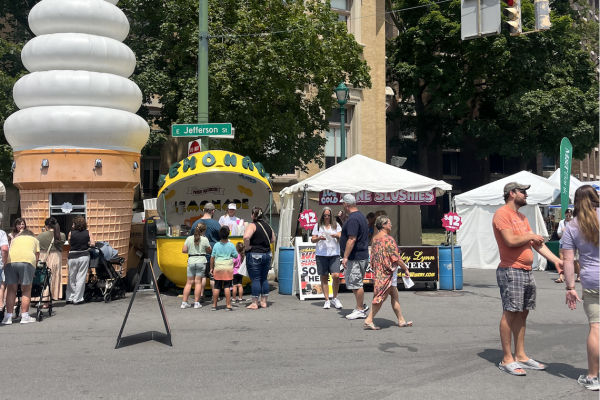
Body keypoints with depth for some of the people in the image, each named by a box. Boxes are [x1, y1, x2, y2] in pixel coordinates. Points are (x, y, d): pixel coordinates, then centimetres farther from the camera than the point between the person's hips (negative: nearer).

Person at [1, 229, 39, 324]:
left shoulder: (15, 239, 37)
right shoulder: (34, 240, 33)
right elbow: (37, 256, 26)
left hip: (10, 260, 2)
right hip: (27, 260, -2)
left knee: (11, 290, 9)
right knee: (26, 290, 6)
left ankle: (8, 317, 7)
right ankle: (25, 317, 6)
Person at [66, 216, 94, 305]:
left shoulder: (71, 233, -4)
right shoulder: (88, 233, -2)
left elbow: (69, 243, 2)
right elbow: (93, 244, -3)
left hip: (72, 257, 0)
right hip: (84, 256, 0)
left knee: (71, 278, 12)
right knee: (81, 278, 4)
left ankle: (70, 298, 17)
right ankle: (77, 299, 5)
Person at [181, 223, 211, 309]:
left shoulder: (189, 238, 3)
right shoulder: (204, 239, -4)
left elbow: (184, 250, 2)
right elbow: (209, 251, 4)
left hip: (191, 261, 2)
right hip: (201, 261, -2)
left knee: (189, 282, 7)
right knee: (198, 282, 3)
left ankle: (184, 302, 7)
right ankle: (196, 303, 4)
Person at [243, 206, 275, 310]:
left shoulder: (252, 226, -11)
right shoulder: (268, 226, 10)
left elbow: (246, 237, -29)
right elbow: (273, 240, 20)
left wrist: (247, 247, -15)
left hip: (254, 255, -6)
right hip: (267, 254, 6)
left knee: (255, 279, -1)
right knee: (264, 278, 15)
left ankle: (254, 303, 3)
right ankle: (264, 302, 20)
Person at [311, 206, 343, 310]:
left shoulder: (336, 225, 10)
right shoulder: (318, 226, 10)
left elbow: (341, 240, 7)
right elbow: (312, 240, 8)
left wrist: (337, 236, -15)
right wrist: (319, 238, -12)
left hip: (334, 254, 0)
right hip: (321, 255, 1)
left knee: (336, 276, -13)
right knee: (324, 277, 2)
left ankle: (335, 298, 5)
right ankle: (327, 300, 11)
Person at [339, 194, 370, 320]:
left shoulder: (352, 219, -20)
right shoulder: (360, 215, 13)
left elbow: (352, 239, -26)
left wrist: (345, 256, -25)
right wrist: (340, 235, 33)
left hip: (355, 257, -10)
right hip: (362, 255, 10)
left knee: (355, 283, -2)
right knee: (356, 283, 18)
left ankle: (360, 310, 5)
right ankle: (361, 305, 26)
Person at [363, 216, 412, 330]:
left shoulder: (375, 238, 9)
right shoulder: (388, 239, -18)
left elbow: (373, 256, 15)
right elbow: (396, 258, -17)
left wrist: (375, 269, 23)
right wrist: (405, 269, -7)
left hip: (378, 272, 9)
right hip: (387, 273, -9)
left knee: (395, 295, 15)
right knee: (382, 297, -4)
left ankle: (401, 320, 22)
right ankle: (369, 320, -3)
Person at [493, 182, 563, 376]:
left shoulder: (521, 217, 19)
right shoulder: (502, 214, -10)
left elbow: (537, 243, 16)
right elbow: (510, 240, -21)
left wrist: (556, 259, 6)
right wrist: (530, 236, -4)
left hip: (526, 272, 9)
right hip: (511, 271, -9)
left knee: (522, 313, 10)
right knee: (510, 313, -6)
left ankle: (520, 355, 18)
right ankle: (507, 360, 0)